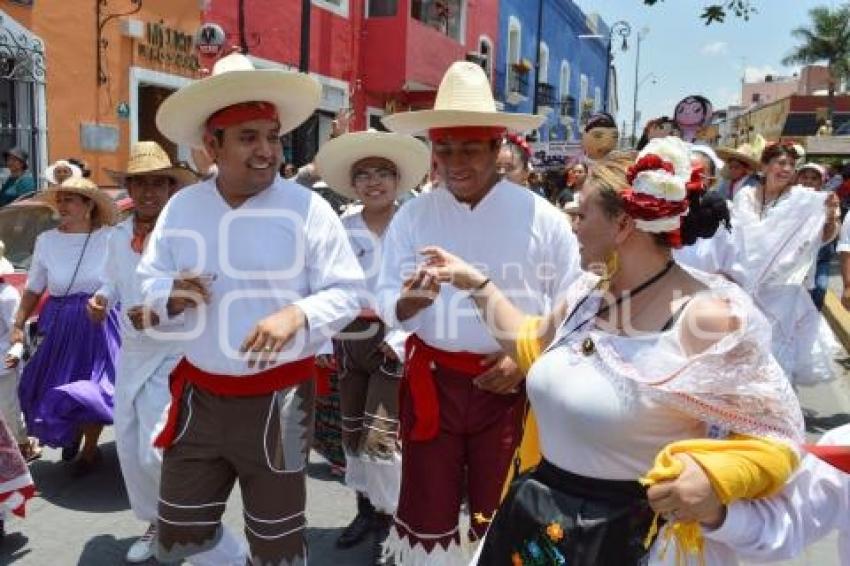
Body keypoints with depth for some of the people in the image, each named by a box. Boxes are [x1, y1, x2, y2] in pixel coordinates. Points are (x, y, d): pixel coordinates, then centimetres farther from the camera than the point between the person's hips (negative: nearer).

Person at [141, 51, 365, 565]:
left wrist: (296, 315, -26)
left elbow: (346, 292, -8)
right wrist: (171, 294, -12)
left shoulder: (308, 208, -10)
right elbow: (150, 279, 11)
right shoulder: (182, 207, 3)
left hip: (277, 399, -4)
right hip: (198, 396, 4)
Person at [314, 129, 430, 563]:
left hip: (393, 341, -4)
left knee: (380, 435, -5)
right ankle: (365, 508, 35)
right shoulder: (341, 228, 3)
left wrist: (402, 339, -17)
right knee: (351, 430, 15)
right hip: (348, 340, 5)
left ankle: (388, 520, 16)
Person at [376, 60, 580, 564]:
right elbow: (387, 302, -1)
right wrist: (409, 300, -24)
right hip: (432, 380, 1)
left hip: (511, 383, -1)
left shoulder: (542, 218, -5)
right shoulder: (413, 216, -2)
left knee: (499, 515, 17)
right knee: (426, 511, 12)